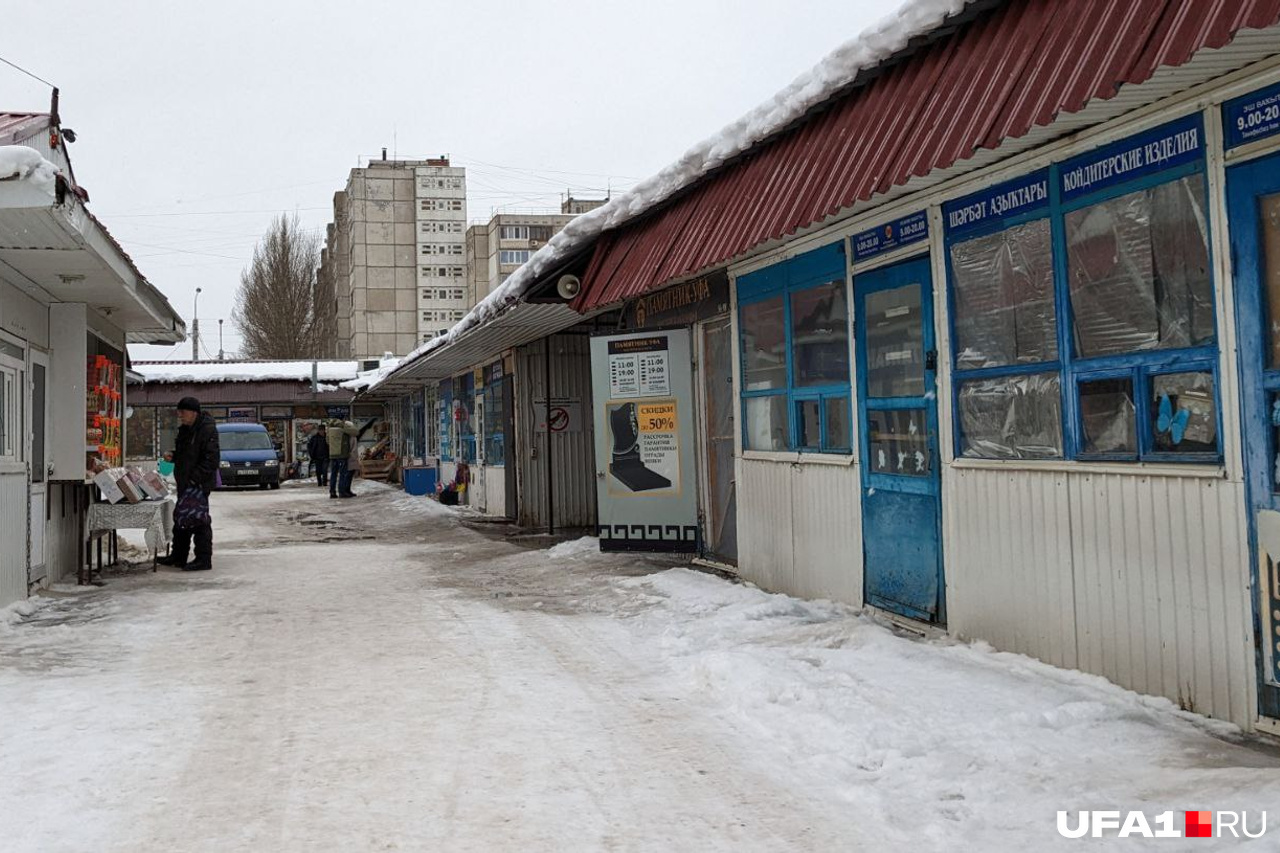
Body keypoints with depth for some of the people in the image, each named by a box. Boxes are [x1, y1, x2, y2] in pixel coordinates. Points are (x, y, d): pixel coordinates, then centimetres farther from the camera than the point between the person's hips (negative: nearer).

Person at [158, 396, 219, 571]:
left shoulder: (207, 430, -15)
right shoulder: (185, 429, 14)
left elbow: (212, 459, -20)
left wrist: (195, 477, -22)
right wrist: (173, 456, 6)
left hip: (199, 483, -10)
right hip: (185, 483, 10)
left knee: (197, 518, -8)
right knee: (181, 518, 16)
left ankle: (203, 559, -3)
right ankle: (178, 556, 27)